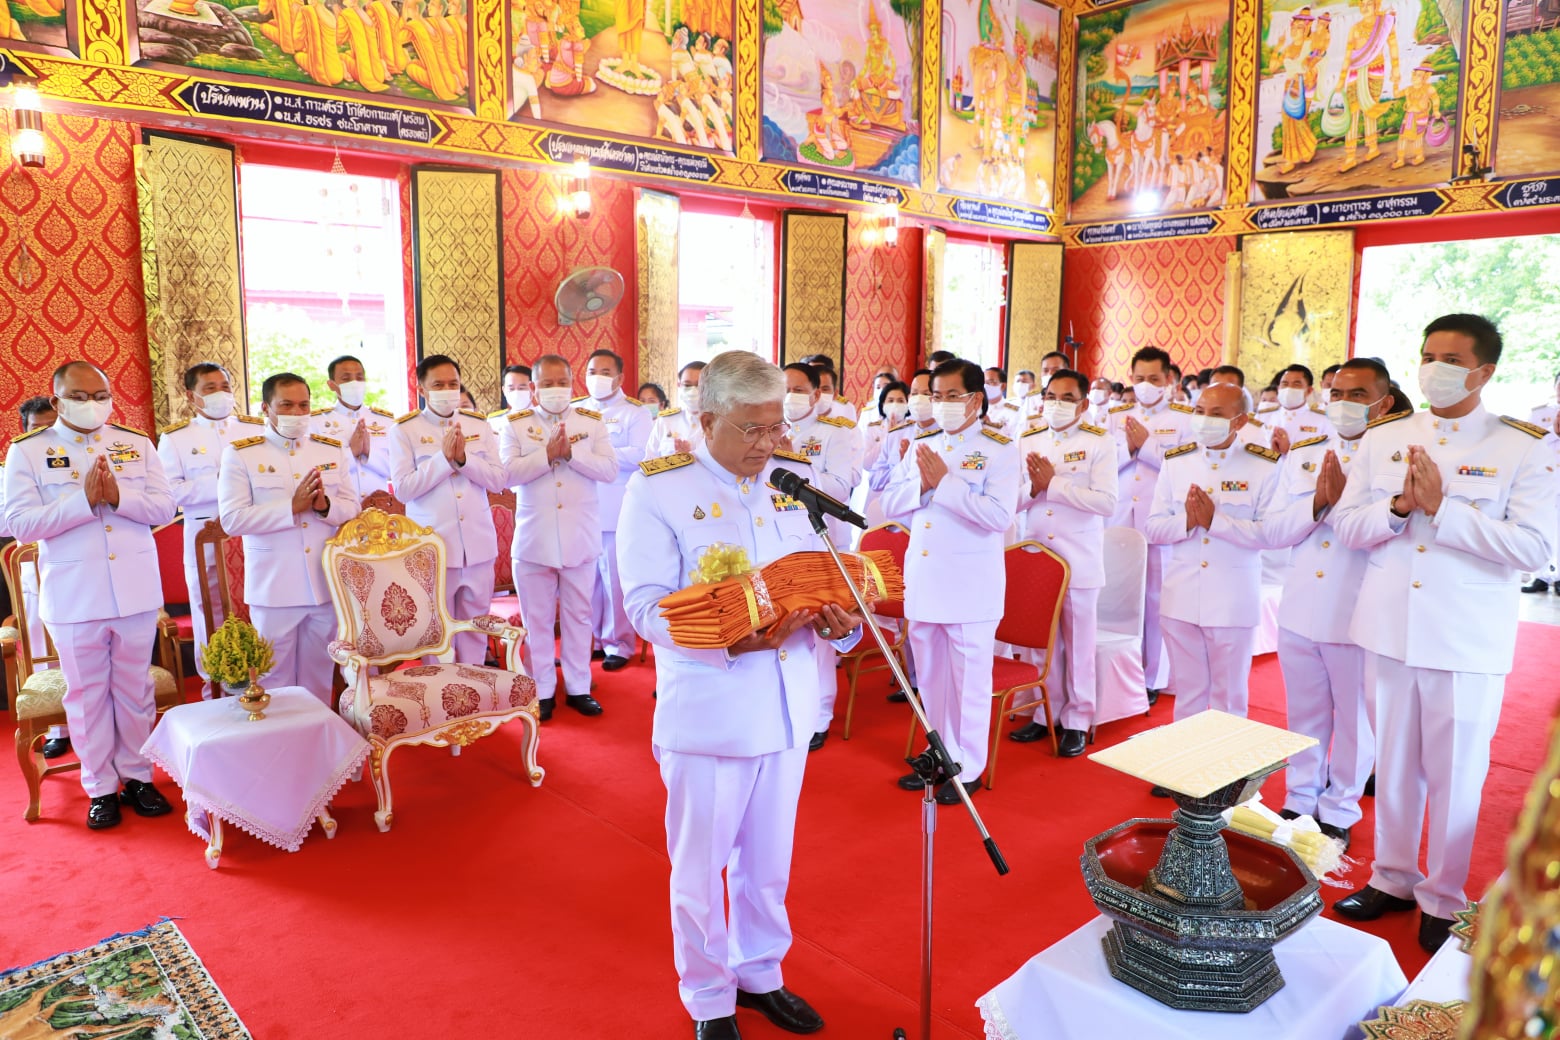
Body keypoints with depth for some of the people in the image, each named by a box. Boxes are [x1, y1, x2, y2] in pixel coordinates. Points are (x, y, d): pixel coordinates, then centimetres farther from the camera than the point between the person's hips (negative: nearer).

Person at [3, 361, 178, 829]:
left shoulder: (137, 444, 6)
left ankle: (137, 775, 25)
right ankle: (101, 787, 21)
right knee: (87, 693, 8)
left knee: (135, 688, 11)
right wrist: (83, 500, -20)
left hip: (136, 591, 2)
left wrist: (118, 497, -17)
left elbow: (164, 508, 0)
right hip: (72, 595, -1)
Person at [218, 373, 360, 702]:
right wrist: (293, 507, -19)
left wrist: (324, 505, -15)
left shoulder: (335, 451, 9)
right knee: (276, 684, 7)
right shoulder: (239, 454, -1)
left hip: (326, 585, 3)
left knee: (320, 681, 13)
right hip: (274, 588, -3)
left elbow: (352, 510, 6)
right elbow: (232, 519, -11)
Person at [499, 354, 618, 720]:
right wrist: (547, 455, -19)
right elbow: (507, 473, -9)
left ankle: (578, 687, 21)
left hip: (580, 537, 1)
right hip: (534, 538, 0)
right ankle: (542, 690, 19)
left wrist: (570, 453, -17)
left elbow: (610, 470, -7)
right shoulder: (516, 425, 3)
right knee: (537, 619, 7)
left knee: (578, 615, 9)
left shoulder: (593, 422, 4)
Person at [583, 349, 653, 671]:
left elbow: (640, 455, -14)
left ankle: (618, 644, 10)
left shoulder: (635, 413, 0)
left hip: (616, 513, -5)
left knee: (615, 580, -1)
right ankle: (591, 638, 22)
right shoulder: (575, 411, 17)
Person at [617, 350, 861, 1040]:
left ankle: (760, 974, 43)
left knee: (769, 859, 20)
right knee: (702, 866, 12)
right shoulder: (658, 488, -9)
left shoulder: (789, 483, 7)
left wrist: (838, 620, -12)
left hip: (787, 706, 5)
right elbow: (646, 605, -16)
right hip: (708, 712, -4)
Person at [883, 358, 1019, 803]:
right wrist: (922, 483, -12)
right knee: (931, 677, 16)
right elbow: (891, 505, 7)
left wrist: (944, 482, -20)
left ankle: (968, 769, 17)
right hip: (922, 579, 6)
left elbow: (999, 514, -20)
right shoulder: (920, 445, 12)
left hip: (970, 585, -6)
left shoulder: (999, 449, -6)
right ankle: (940, 754, 32)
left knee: (970, 679, 4)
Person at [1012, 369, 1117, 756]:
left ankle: (1077, 721, 17)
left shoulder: (1099, 443, -3)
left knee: (1077, 644, 5)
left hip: (1078, 561, -3)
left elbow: (1107, 502, -15)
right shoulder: (1027, 441, 8)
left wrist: (1053, 484, -17)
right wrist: (1033, 488, -15)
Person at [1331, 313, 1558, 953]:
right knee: (1394, 762, 15)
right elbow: (1346, 526, 3)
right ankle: (1392, 878, 32)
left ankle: (1443, 899, 25)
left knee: (1455, 772, 7)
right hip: (1389, 629, 4)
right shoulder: (1383, 440, 7)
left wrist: (1441, 506, -20)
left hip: (1467, 641, -3)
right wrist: (1400, 506, -15)